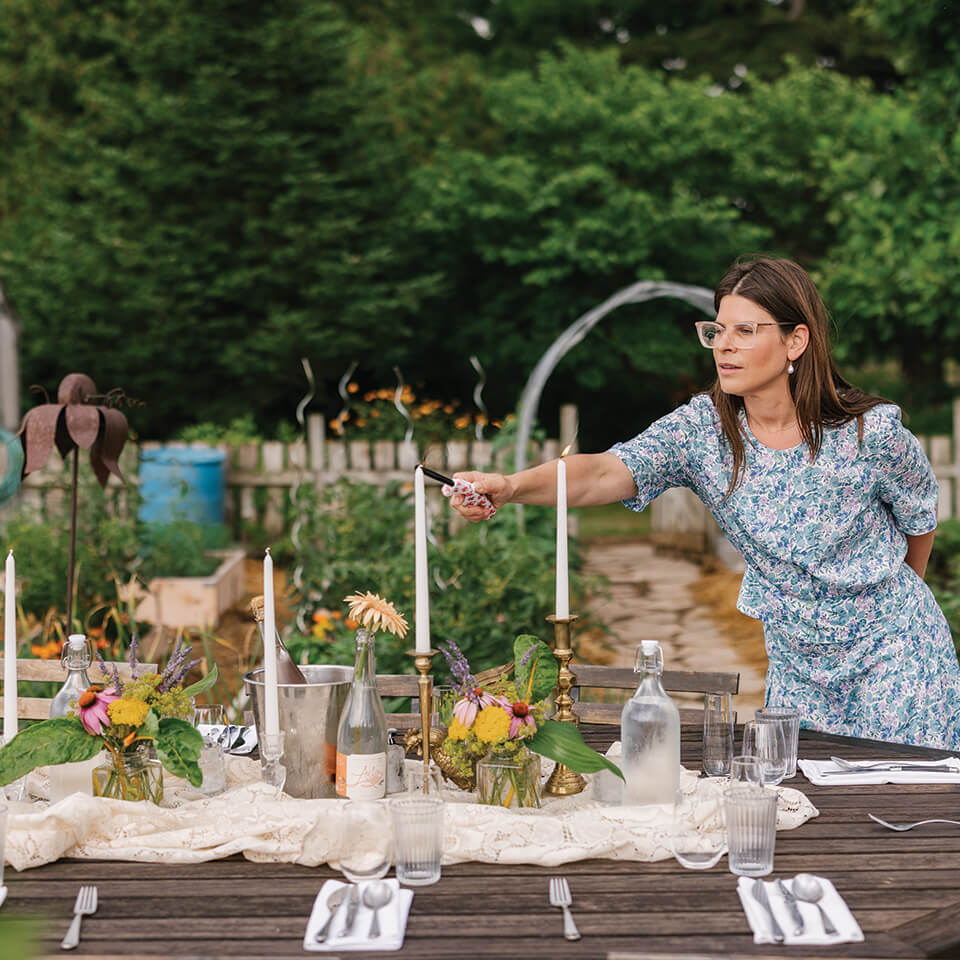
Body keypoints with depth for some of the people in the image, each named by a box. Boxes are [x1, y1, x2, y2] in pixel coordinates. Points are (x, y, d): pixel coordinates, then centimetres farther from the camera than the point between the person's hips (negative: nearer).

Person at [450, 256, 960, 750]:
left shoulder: (870, 432, -19)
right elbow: (608, 471, -29)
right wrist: (511, 486, -48)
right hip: (796, 662, 3)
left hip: (892, 647, -3)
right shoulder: (703, 427, -14)